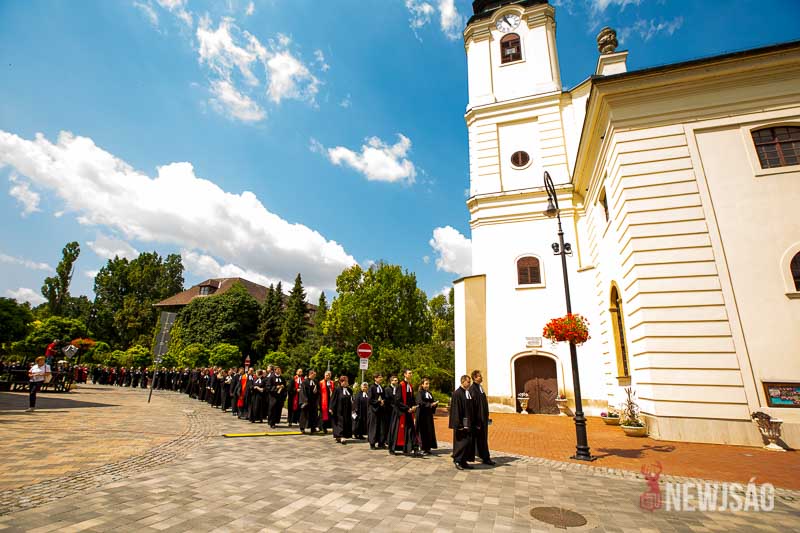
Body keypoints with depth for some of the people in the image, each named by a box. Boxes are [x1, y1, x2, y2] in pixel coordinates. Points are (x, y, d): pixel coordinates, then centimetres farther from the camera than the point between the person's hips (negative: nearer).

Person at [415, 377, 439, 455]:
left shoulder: (429, 393, 15)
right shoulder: (420, 393, -7)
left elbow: (432, 402, 14)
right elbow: (420, 402, -19)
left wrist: (435, 403, -9)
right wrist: (430, 404, -27)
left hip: (429, 415, 7)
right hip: (422, 414, -7)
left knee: (430, 431, 6)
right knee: (423, 431, -2)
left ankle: (428, 448, 14)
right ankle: (423, 449, 6)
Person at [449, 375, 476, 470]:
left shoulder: (468, 393, 11)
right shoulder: (457, 393, -15)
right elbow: (456, 409, -17)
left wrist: (472, 422, 15)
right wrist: (459, 424, -19)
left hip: (468, 422, 8)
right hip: (462, 422, -8)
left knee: (469, 442, 10)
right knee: (462, 442, -5)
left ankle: (463, 461, 20)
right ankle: (457, 460, 10)